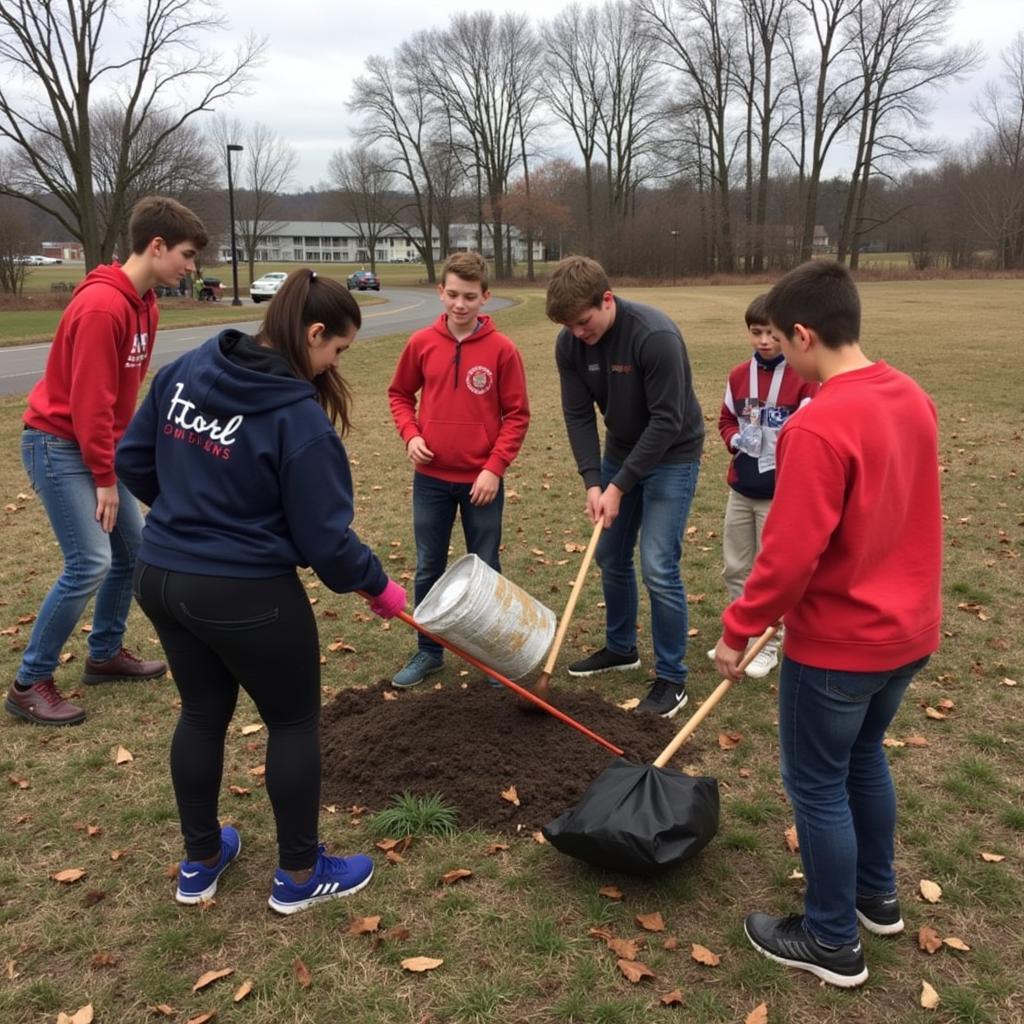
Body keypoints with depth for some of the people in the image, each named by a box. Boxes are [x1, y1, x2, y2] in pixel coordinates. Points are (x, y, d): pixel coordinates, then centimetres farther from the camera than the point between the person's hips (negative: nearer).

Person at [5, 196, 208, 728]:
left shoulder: (144, 304, 7)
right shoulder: (101, 306, -24)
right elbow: (89, 403, -24)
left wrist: (116, 460, 10)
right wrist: (105, 477, -18)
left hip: (96, 444, 10)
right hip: (58, 444, -10)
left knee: (133, 546, 12)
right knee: (90, 562, -12)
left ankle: (105, 654, 28)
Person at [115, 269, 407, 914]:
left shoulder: (185, 370, 0)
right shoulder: (299, 417, -20)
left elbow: (134, 460, 10)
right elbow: (324, 538, -17)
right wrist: (377, 584, 0)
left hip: (160, 577, 7)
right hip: (246, 596, -7)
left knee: (203, 713, 23)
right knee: (295, 722, 13)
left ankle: (201, 863, 39)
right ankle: (299, 876, 27)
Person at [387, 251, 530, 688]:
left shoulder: (502, 350, -9)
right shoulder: (421, 343, -2)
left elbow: (517, 415, -5)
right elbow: (399, 394, 12)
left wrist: (495, 468, -13)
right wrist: (410, 435, -6)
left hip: (481, 480, -2)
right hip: (431, 479, 3)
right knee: (428, 569, 12)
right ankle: (428, 651, 27)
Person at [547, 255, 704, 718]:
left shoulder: (656, 335, -30)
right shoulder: (570, 343, -11)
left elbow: (667, 421, -27)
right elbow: (578, 415, -6)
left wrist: (619, 486, -24)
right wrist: (592, 480, -16)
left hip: (671, 456, -6)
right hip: (620, 452, 7)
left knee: (658, 567, -10)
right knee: (610, 556, 14)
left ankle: (672, 679, 5)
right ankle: (620, 648, 35)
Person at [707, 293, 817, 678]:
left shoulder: (804, 378, -12)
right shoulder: (738, 375, 5)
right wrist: (736, 440, -4)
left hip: (780, 493, -5)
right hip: (740, 488, 6)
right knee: (735, 567, 14)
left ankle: (768, 645, 20)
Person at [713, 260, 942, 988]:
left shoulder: (818, 426, -26)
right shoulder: (914, 400, 1)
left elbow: (789, 555, -25)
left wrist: (738, 629, -12)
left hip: (839, 643, -8)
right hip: (908, 628, 8)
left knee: (817, 785, 10)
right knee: (864, 756, 26)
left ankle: (833, 942, 27)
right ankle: (878, 895, 44)